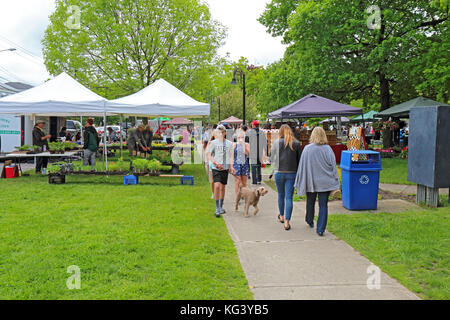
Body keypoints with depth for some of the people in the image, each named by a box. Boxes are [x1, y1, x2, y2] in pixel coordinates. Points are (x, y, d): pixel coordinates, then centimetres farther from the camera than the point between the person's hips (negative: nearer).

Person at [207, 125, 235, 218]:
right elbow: (209, 155, -1)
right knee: (217, 186, -15)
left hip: (225, 168, 4)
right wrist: (216, 163, -14)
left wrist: (231, 166, 5)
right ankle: (217, 208, -8)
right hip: (216, 168, -3)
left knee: (222, 187, 10)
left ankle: (221, 207, 24)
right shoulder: (213, 143, -3)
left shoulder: (229, 143, 7)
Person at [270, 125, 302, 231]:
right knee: (289, 197, 2)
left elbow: (272, 159, 0)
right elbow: (300, 160, 1)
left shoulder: (276, 143, -5)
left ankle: (282, 216, 36)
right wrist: (297, 172, 13)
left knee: (281, 195, 18)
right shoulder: (297, 144, -2)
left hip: (279, 173, 0)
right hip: (292, 173, 0)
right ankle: (287, 222, -3)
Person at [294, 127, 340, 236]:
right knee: (323, 205, 3)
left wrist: (300, 182, 6)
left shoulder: (307, 149, -9)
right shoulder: (328, 149, -8)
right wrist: (335, 183, 5)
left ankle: (310, 221, 42)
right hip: (325, 182, -1)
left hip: (311, 181, 1)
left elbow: (302, 166, -4)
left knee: (310, 203, 20)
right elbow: (333, 166, -4)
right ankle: (320, 229, 0)